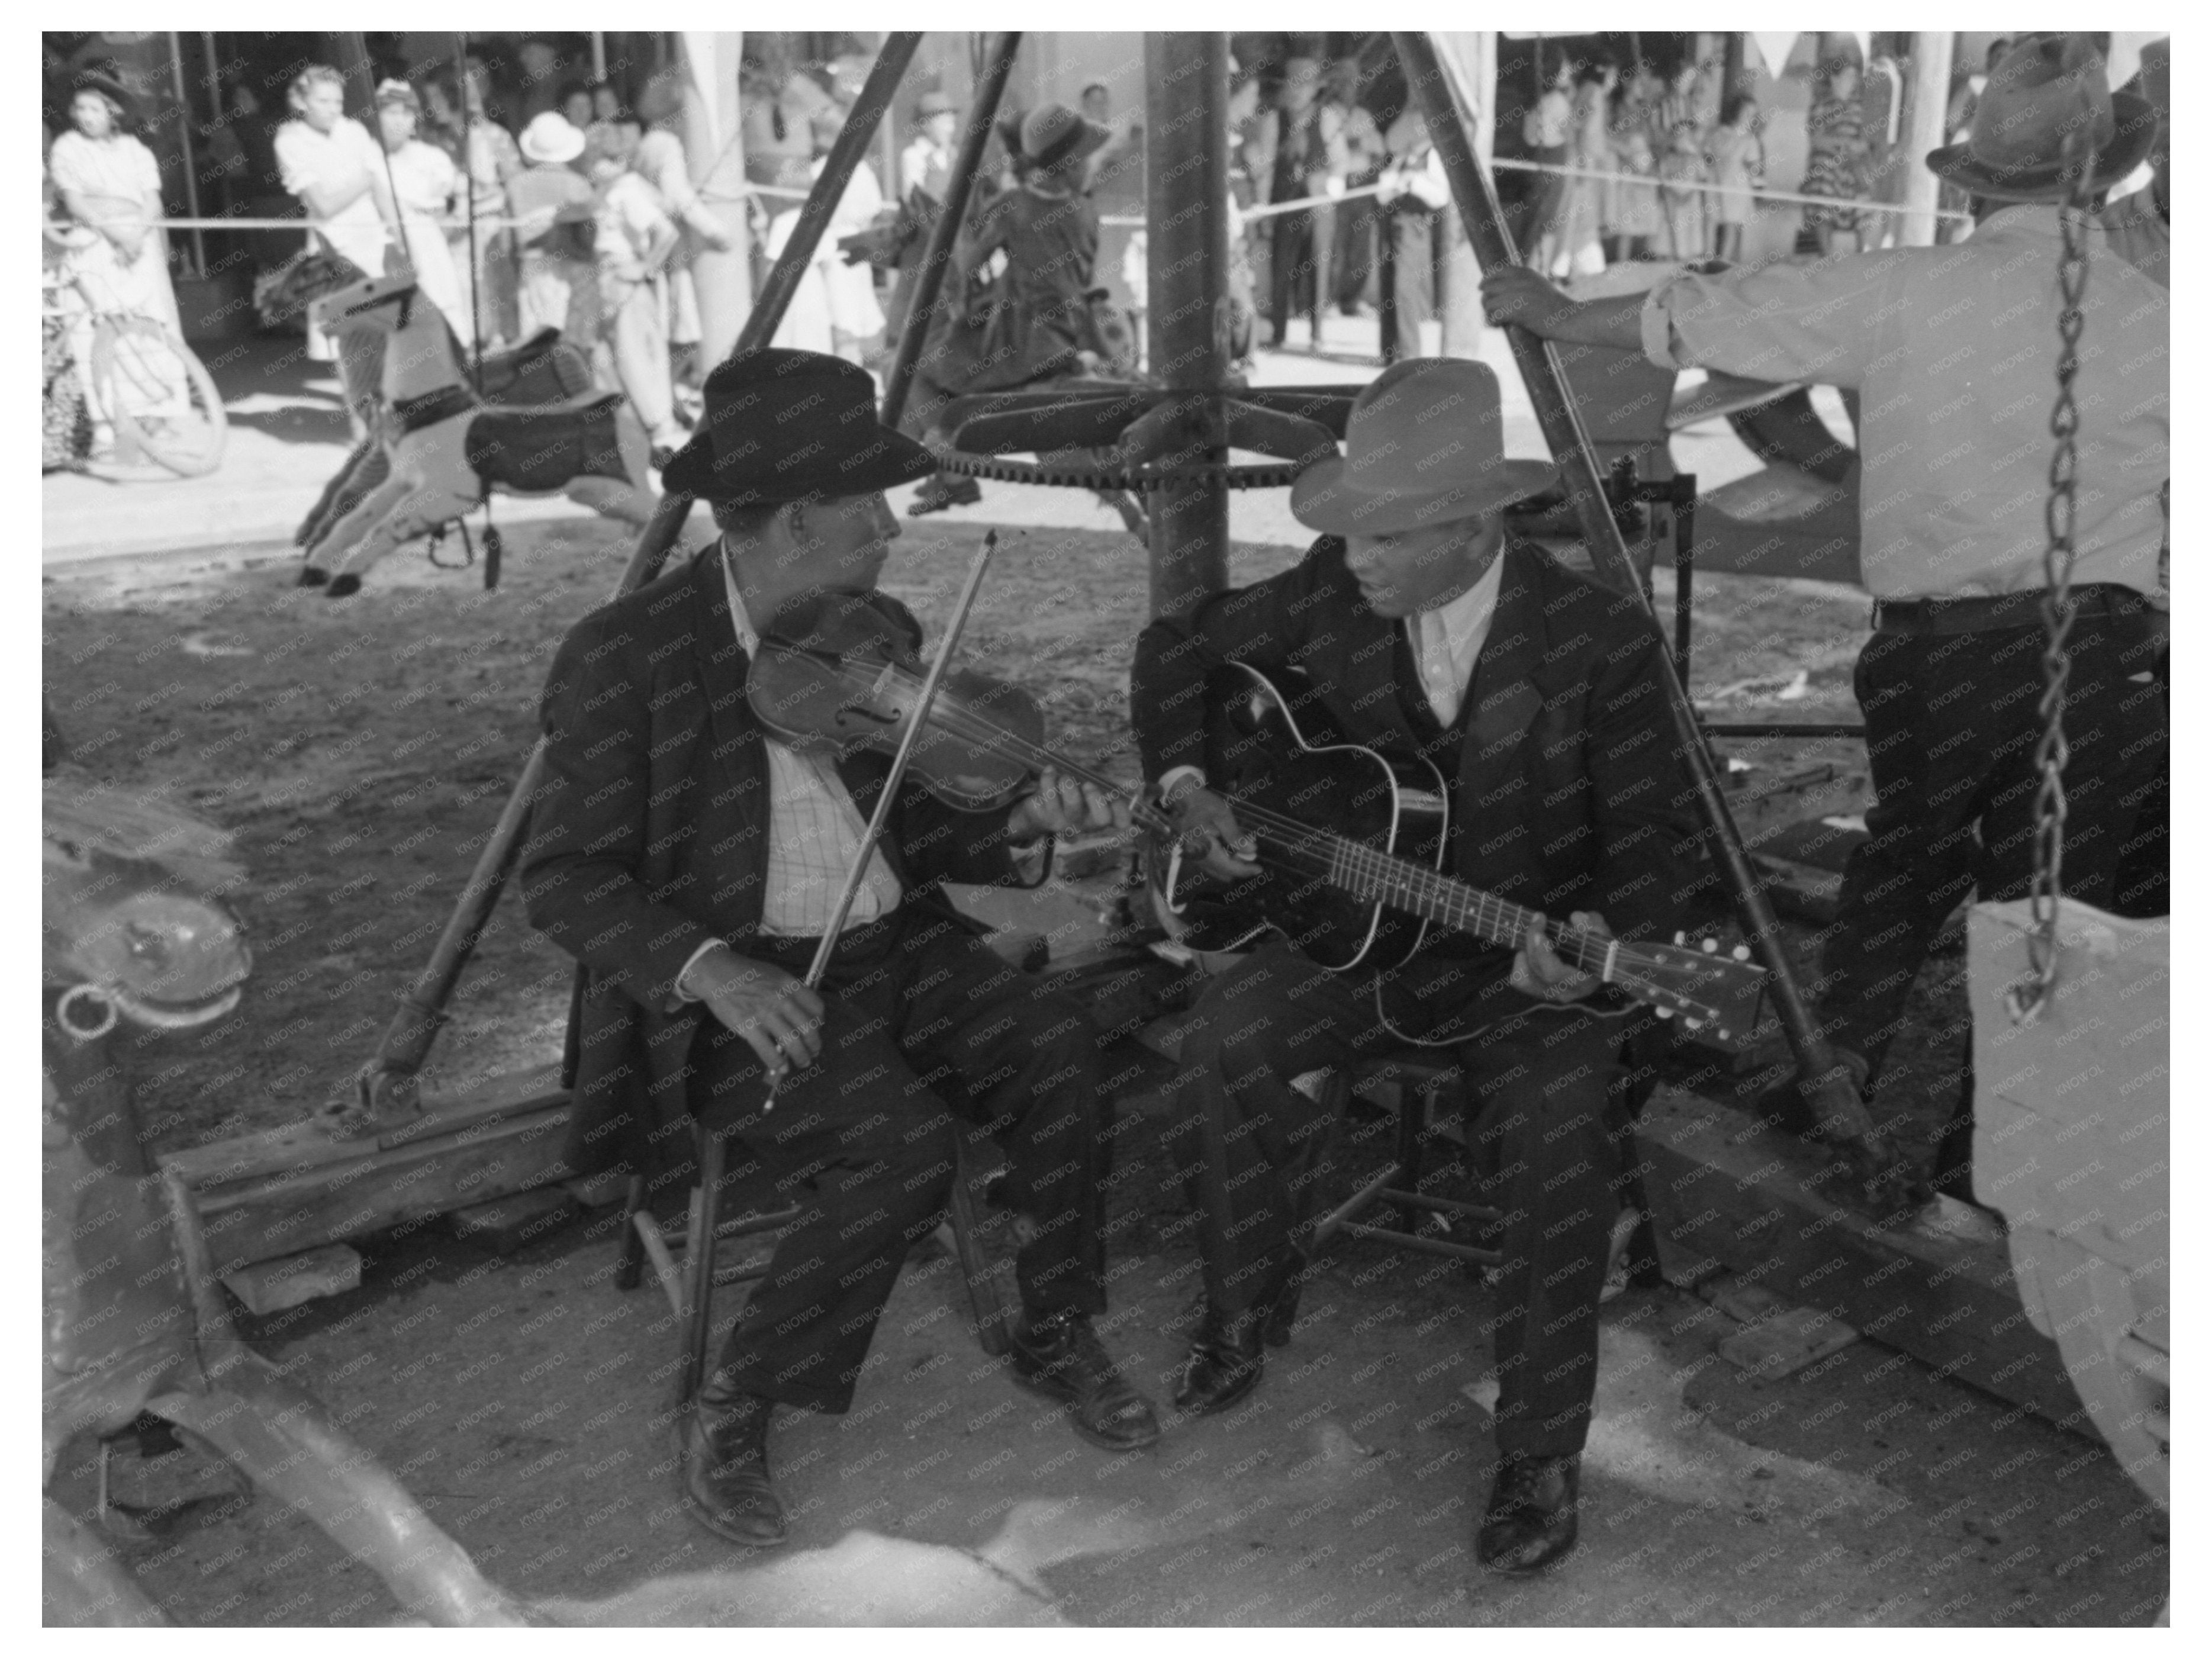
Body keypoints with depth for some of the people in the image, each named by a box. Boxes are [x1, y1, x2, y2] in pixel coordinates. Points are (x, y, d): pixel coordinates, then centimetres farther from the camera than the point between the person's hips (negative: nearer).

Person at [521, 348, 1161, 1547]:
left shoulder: (880, 631, 7)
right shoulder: (625, 656, -11)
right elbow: (564, 880, -11)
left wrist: (1021, 821, -8)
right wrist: (709, 966, -28)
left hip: (892, 946, 6)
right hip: (731, 987, -5)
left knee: (1058, 1049, -21)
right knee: (906, 1146, -29)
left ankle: (1058, 1338, 2)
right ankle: (732, 1412, -8)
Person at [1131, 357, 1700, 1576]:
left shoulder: (1601, 640, -15)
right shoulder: (1331, 595, -5)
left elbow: (1648, 837, -9)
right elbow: (1176, 651, 10)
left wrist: (1589, 941, -29)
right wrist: (1186, 786, -5)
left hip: (1532, 954, -3)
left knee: (1555, 1134, -29)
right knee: (1225, 1041, -23)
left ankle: (1541, 1454, -8)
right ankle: (1244, 1315, 4)